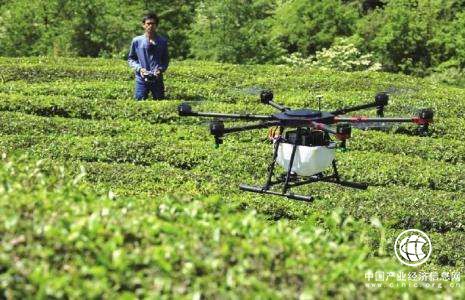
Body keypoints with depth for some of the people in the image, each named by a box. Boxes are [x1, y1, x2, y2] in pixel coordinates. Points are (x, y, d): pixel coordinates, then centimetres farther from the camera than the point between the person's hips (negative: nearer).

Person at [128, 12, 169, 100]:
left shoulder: (163, 41, 7)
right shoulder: (137, 41, 5)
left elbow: (166, 60, 12)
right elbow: (130, 59, 11)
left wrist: (161, 69, -8)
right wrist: (139, 68, -7)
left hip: (157, 79, 1)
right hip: (142, 79, -1)